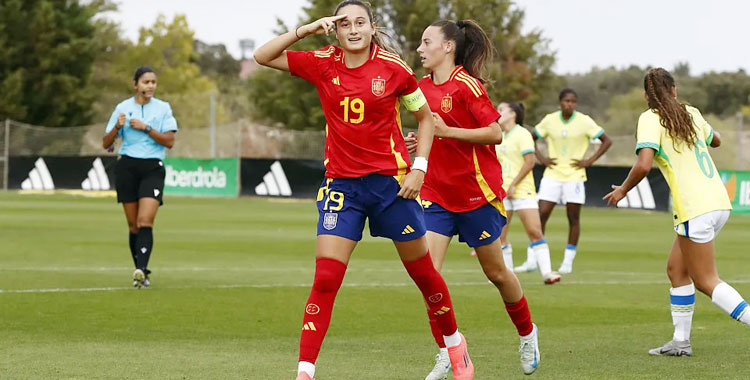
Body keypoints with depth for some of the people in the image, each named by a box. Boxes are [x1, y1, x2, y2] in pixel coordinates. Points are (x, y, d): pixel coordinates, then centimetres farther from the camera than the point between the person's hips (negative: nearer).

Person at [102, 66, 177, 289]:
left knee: (145, 221, -17)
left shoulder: (163, 108, 4)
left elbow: (169, 141, -4)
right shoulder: (123, 108, 6)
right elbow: (106, 144, 6)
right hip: (127, 167, 2)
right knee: (133, 225, 2)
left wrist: (145, 128, -13)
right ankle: (140, 273, 10)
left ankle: (141, 270, -26)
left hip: (153, 168, -2)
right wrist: (117, 127, -13)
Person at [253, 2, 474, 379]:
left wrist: (419, 167, -4)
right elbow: (262, 57, -1)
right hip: (341, 183, 1)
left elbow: (426, 116, 6)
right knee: (325, 279, -10)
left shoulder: (393, 69, -6)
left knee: (422, 272, 11)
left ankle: (455, 342, 34)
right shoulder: (322, 65, -1)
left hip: (391, 180, -1)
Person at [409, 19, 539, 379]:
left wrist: (447, 131, -22)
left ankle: (527, 334, 33)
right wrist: (419, 139, 4)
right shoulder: (424, 86, 7)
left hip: (476, 192, -6)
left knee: (495, 271, 9)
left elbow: (495, 133, -16)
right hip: (436, 192, 6)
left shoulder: (466, 86, -14)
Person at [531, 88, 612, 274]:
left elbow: (606, 141, 0)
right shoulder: (549, 120, 3)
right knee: (541, 214, -6)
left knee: (573, 217, 0)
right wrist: (541, 158, 3)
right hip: (552, 175, 2)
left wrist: (589, 161, -7)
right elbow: (532, 138, 16)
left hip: (574, 176, -2)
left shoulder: (584, 122, -4)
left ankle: (568, 261, 8)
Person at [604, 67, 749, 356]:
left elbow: (643, 165, -19)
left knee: (706, 281, 0)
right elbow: (715, 140, 33)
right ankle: (680, 341, 18)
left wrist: (623, 190, -2)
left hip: (695, 209, -7)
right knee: (676, 269, 18)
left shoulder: (651, 119, -7)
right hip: (718, 202, 8)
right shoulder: (691, 113, 13)